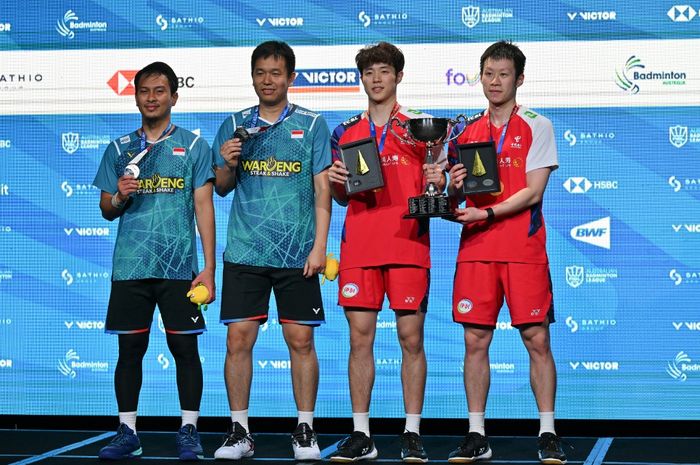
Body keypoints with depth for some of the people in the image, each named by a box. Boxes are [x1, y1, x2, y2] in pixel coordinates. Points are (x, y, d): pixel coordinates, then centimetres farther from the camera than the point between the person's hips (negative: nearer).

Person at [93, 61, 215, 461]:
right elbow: (106, 210, 15)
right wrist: (119, 197, -10)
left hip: (179, 266, -2)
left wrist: (209, 268, -6)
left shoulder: (194, 146, 4)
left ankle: (189, 432, 9)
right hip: (129, 266, 3)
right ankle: (128, 432, 14)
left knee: (185, 346, 0)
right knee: (130, 348, 5)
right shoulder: (120, 150, 12)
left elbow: (204, 208, 0)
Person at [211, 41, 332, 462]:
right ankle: (239, 431, 10)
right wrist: (228, 164, -8)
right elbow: (222, 188, 14)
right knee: (238, 339, 0)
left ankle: (305, 431, 12)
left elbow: (322, 189, 0)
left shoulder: (312, 125, 3)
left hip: (297, 253, -2)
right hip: (244, 251, 2)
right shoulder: (235, 126, 10)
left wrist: (319, 246, -8)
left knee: (301, 339, 1)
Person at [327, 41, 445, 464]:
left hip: (408, 244, -2)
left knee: (411, 338, -1)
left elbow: (435, 181, 7)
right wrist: (336, 181, -3)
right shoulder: (346, 132, 15)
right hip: (359, 246, 2)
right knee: (360, 338, 1)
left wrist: (436, 182, -15)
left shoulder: (421, 126, 7)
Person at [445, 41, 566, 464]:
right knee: (475, 341, 2)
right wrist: (455, 189, -8)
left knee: (537, 339, -3)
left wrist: (488, 213, -16)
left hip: (524, 250, -3)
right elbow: (458, 196, 14)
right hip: (475, 250, 4)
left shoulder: (536, 126, 2)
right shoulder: (468, 132, 13)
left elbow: (533, 192, -7)